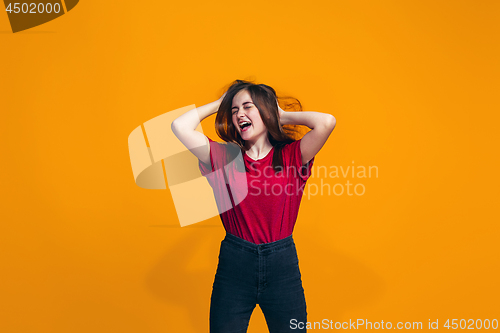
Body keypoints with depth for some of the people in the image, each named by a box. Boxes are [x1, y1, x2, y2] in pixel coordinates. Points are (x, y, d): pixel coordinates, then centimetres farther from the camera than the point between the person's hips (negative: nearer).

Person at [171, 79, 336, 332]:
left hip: (282, 264, 0)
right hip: (233, 264, 1)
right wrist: (220, 103, 4)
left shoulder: (291, 156, -2)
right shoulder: (225, 157, 1)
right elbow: (180, 126, -7)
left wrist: (284, 117, -1)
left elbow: (327, 122, -17)